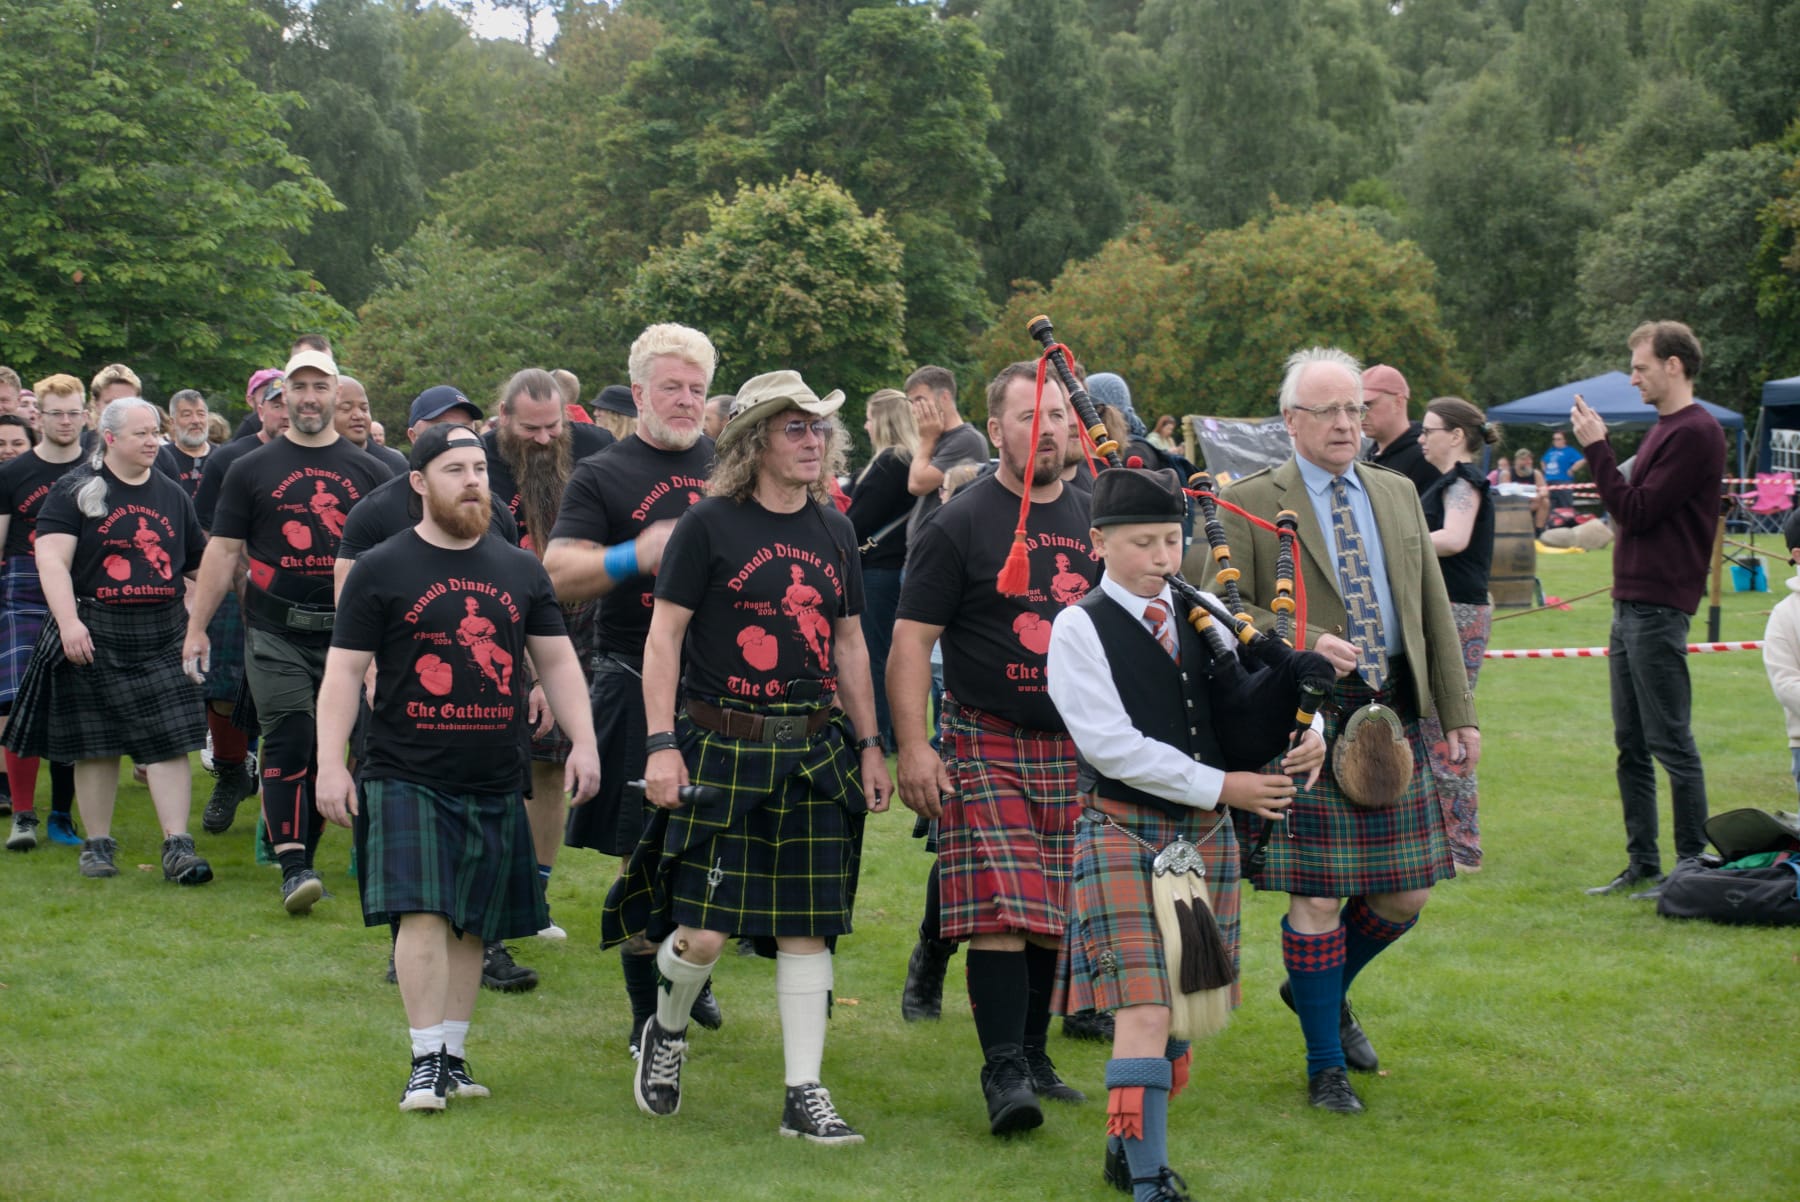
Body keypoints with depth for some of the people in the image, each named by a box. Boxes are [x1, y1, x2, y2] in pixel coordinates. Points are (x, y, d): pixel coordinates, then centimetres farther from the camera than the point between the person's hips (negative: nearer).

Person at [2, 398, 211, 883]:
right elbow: (52, 559, -10)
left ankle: (178, 846, -6)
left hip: (162, 638, 3)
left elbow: (199, 565, 19)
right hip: (93, 637, -3)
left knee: (170, 742, -6)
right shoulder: (76, 491, -1)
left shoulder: (172, 495, 13)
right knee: (96, 746, 4)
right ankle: (97, 844, 16)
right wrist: (69, 621, -22)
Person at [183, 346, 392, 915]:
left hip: (346, 631, 2)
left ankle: (303, 858, 15)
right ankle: (292, 867, -14)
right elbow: (223, 551, 6)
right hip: (275, 633, -2)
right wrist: (196, 627, 2)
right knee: (289, 741, -12)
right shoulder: (252, 469, 6)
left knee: (324, 751, 5)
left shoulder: (369, 471, 10)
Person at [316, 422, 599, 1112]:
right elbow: (344, 672, -2)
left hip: (495, 782, 4)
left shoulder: (520, 570, 12)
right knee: (423, 913, -13)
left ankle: (454, 1052, 19)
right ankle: (427, 1061, -7)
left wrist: (583, 742, 5)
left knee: (473, 925, 8)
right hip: (408, 777, -4)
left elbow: (556, 661, 16)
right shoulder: (381, 570, 0)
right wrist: (330, 765, -9)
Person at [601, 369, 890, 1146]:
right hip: (721, 746, -5)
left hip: (814, 753, 5)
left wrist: (869, 745, 15)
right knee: (704, 930, -7)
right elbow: (664, 636, -6)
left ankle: (804, 1096, 9)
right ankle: (666, 1032, 24)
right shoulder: (710, 525, -5)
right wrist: (661, 743, -12)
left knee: (807, 927, 3)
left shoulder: (834, 530, 11)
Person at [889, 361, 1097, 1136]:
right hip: (987, 746, -5)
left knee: (1053, 914, 9)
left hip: (1077, 751, 5)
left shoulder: (1094, 520, 11)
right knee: (1000, 911, -12)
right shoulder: (960, 526, -4)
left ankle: (1033, 1054, 21)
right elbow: (911, 641, -7)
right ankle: (1003, 1071, -9)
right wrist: (912, 747, -15)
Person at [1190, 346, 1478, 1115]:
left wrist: (1459, 714, 10)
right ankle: (1326, 1066, 12)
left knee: (1406, 893, 8)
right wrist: (1305, 643, -19)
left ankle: (1322, 990, 36)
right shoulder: (1250, 503, -1)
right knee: (1317, 899, -3)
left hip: (1393, 720, 5)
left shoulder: (1398, 495, 14)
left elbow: (1434, 610, 15)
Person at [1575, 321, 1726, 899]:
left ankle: (1693, 867, 0)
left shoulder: (1696, 433, -13)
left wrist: (1597, 448, -12)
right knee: (1631, 746, 11)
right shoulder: (1662, 430, 18)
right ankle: (1642, 865, 17)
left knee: (1671, 743, -6)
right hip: (1631, 605, 10)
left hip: (1659, 609, -10)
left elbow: (1637, 511, -17)